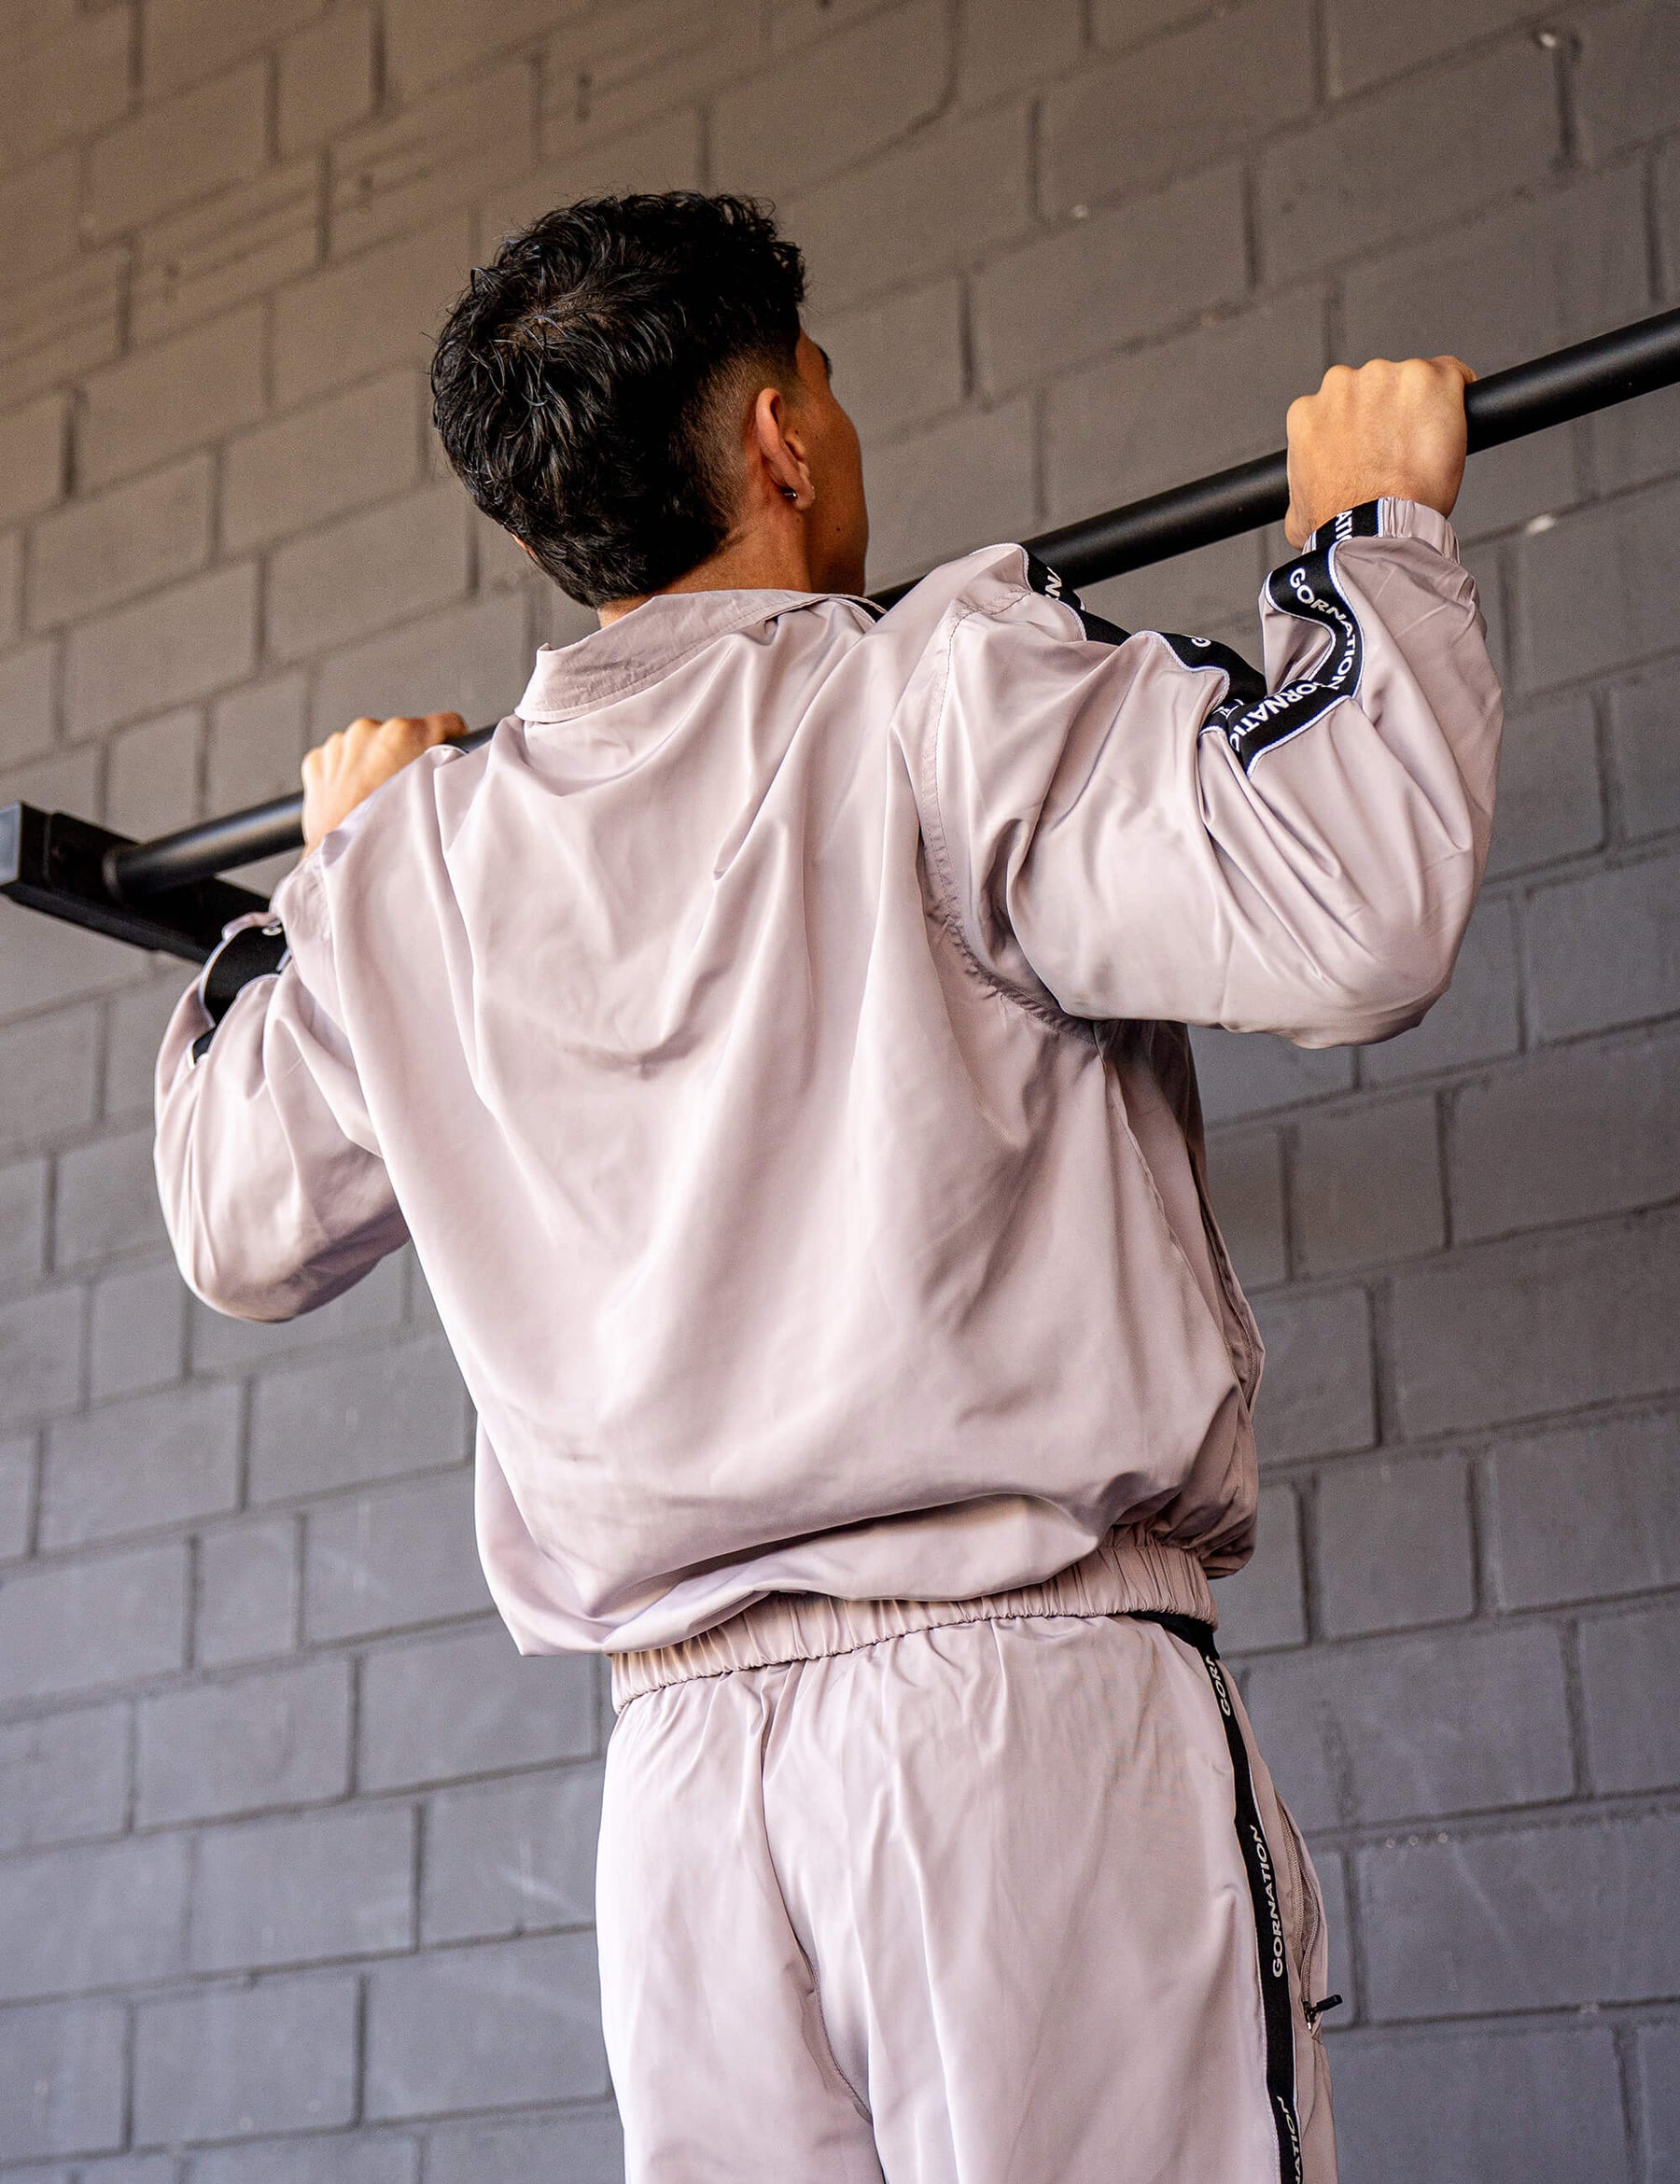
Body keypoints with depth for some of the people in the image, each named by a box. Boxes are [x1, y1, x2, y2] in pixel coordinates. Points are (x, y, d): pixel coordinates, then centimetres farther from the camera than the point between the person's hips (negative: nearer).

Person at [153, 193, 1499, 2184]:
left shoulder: (408, 862, 11)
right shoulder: (945, 696, -5)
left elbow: (239, 1231, 26)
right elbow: (1341, 906, -17)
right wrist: (1369, 525, -2)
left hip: (681, 1774, 5)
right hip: (1027, 1710, -5)